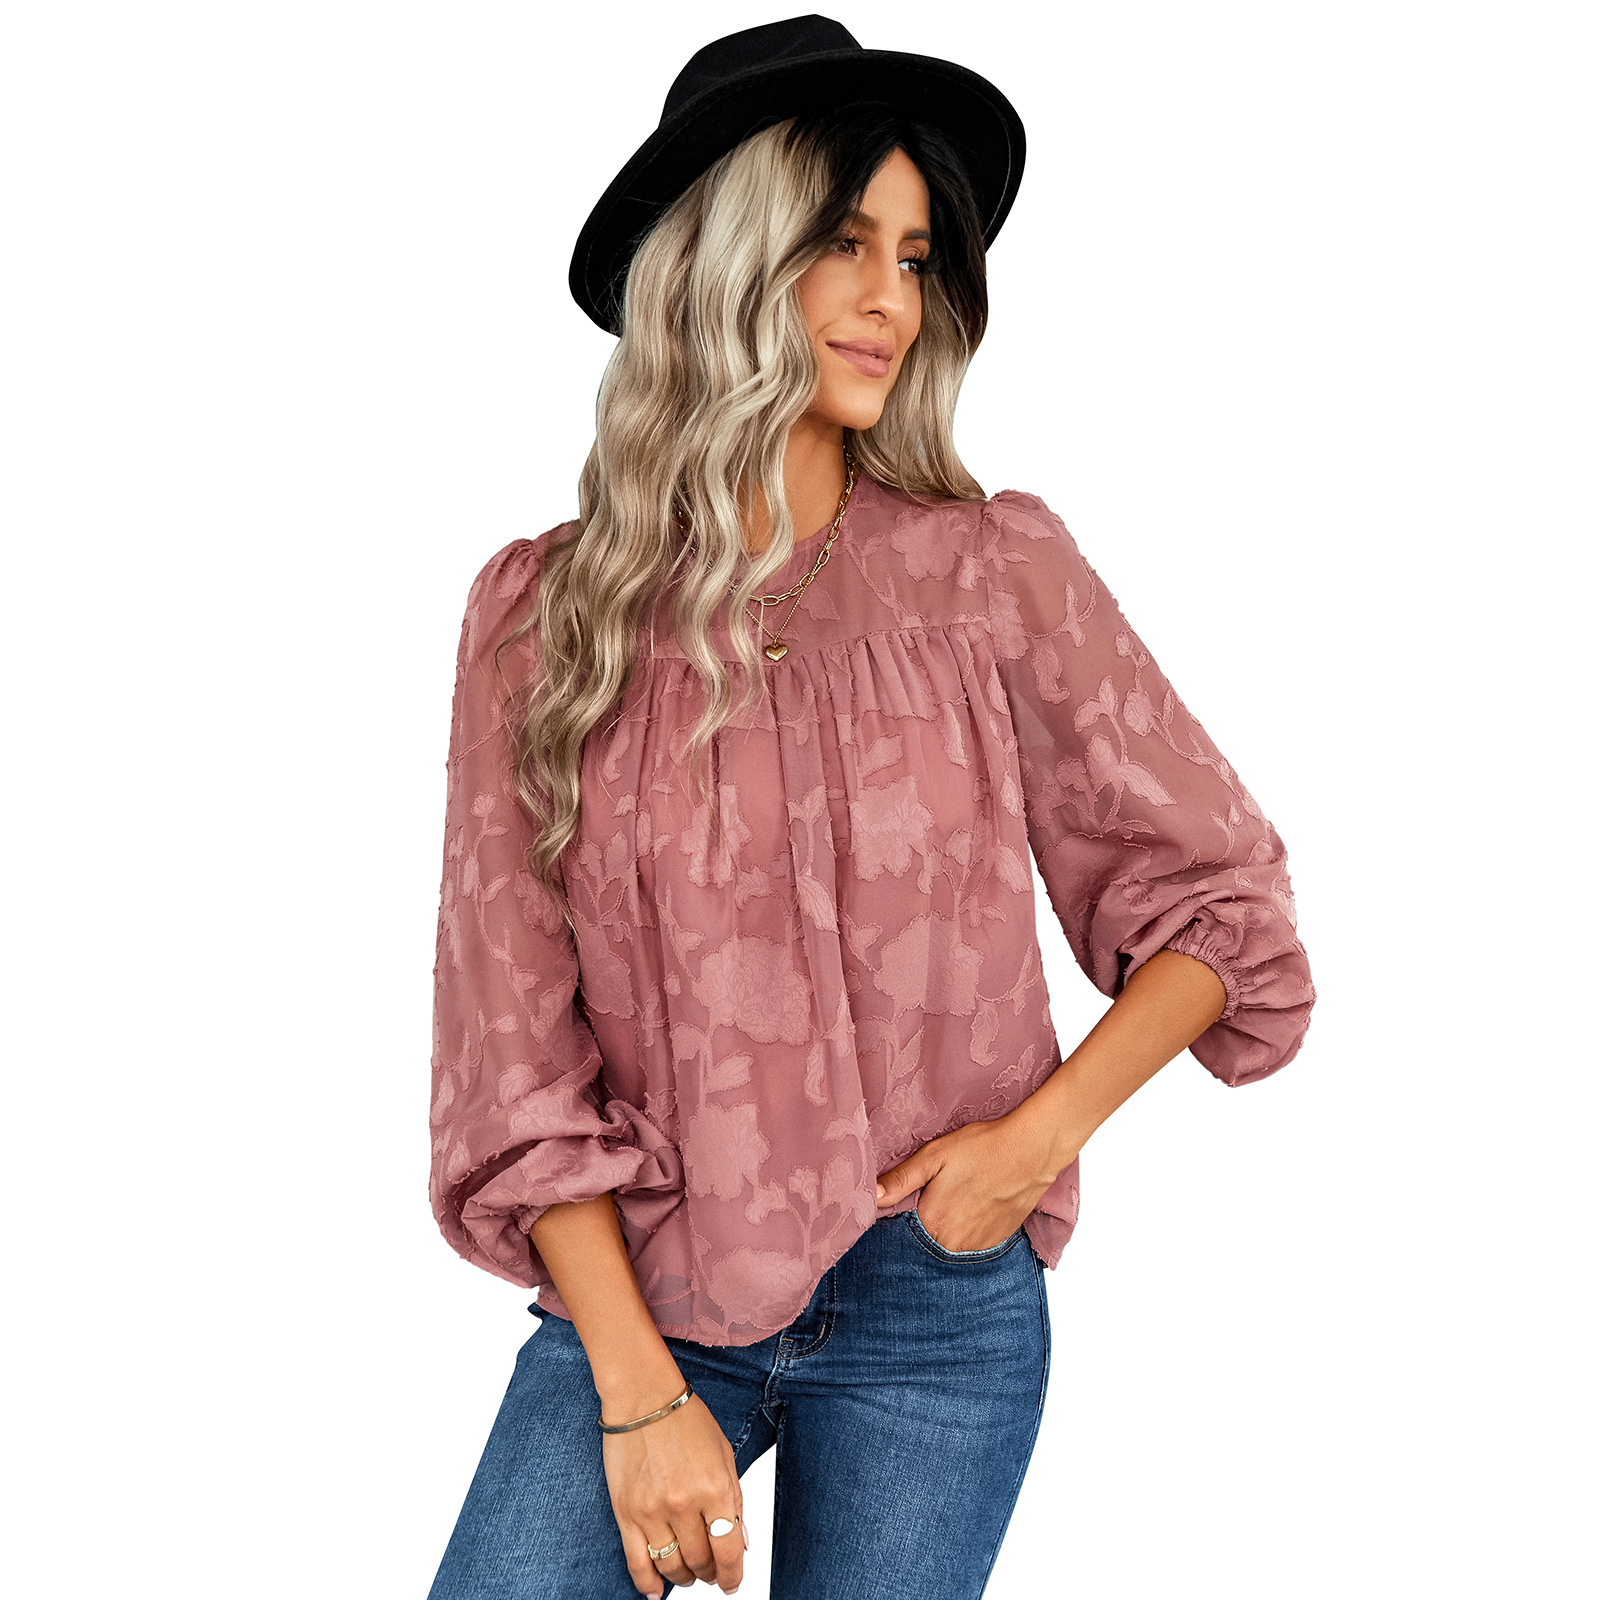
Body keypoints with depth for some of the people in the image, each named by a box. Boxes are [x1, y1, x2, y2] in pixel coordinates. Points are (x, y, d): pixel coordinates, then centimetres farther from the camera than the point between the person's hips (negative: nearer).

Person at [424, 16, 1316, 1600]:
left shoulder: (995, 575, -4)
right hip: (641, 1293, 1)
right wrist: (637, 1392, -8)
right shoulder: (541, 613, -3)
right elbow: (514, 1046, -4)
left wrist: (1041, 1132, -8)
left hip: (934, 1307, 0)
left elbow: (1221, 901, 4)